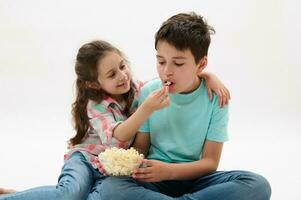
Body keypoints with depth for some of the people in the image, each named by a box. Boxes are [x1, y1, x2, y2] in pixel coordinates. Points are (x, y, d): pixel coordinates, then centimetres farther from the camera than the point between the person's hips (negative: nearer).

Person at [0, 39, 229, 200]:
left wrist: (209, 75, -19)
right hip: (86, 159, -2)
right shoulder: (96, 105, -11)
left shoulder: (142, 89, -2)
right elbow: (115, 139, -28)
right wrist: (147, 109, -40)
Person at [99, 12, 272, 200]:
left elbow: (210, 162, -6)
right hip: (156, 179, 0)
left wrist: (168, 170, -22)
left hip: (195, 178, 0)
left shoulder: (215, 98, -7)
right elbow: (140, 146, 6)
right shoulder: (149, 92, -2)